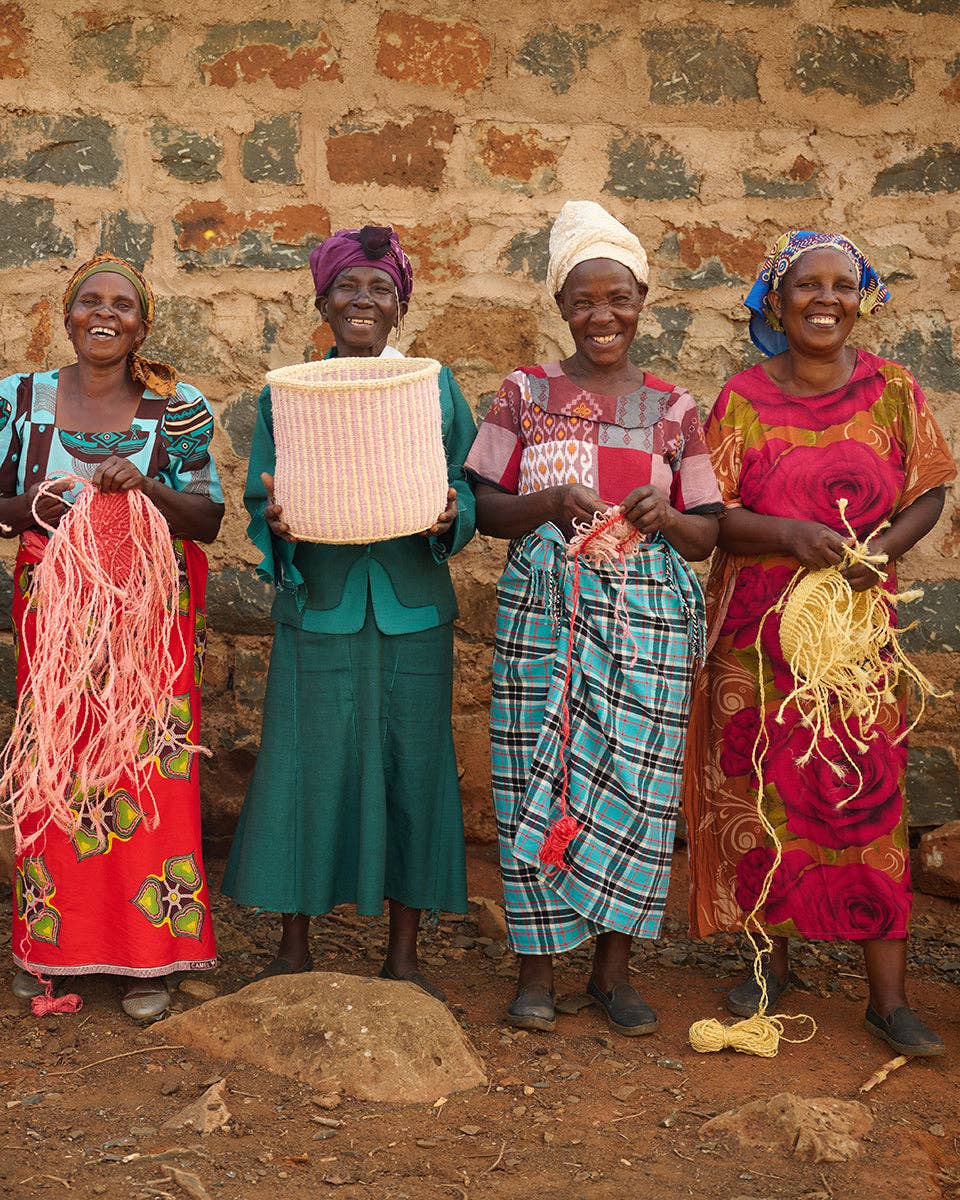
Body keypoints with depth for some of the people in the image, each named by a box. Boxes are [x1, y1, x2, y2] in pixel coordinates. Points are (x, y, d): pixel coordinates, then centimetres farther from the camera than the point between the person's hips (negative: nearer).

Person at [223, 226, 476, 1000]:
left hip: (412, 612, 1)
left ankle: (404, 955, 19)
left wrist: (447, 517, -17)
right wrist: (278, 523, -18)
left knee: (411, 768, 4)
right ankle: (294, 948, 20)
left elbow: (470, 495, 5)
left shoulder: (435, 387, 6)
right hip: (320, 610, 0)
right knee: (307, 768, 2)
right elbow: (261, 504, 4)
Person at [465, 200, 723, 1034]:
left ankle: (614, 968, 15)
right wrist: (547, 503, -15)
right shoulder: (525, 395, 7)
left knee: (633, 778, 0)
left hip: (647, 616, 1)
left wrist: (666, 516, -13)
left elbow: (708, 536, 8)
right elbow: (482, 508, 3)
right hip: (544, 610, -1)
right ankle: (537, 968, 11)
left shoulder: (673, 408, 8)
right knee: (540, 777, -2)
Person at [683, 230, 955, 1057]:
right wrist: (789, 534, -19)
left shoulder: (893, 391, 2)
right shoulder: (743, 398, 0)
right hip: (758, 629, 0)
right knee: (762, 795, 6)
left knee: (870, 799, -2)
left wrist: (884, 547, -14)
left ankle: (890, 997, 5)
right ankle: (774, 958, 25)